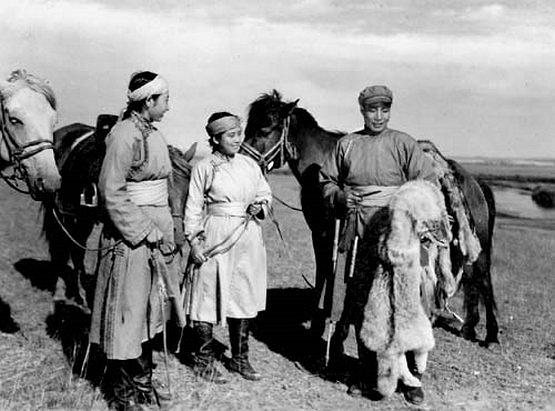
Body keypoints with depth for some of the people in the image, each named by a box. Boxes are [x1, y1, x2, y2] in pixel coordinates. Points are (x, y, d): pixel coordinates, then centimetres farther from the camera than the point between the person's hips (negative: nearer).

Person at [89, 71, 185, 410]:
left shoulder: (154, 134, 10)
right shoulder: (125, 135, -16)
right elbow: (112, 192, -19)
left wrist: (165, 231, 10)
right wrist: (141, 230, -18)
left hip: (156, 231, 9)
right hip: (130, 234, -9)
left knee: (148, 308, 17)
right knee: (127, 309, 2)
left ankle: (142, 380, 31)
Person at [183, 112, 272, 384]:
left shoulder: (250, 164, 8)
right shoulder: (203, 168, -4)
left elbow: (265, 194, 18)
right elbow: (193, 208, -3)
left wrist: (261, 207, -4)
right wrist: (194, 241, -10)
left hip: (248, 237, 5)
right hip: (216, 238, -4)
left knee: (244, 298, 11)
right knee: (208, 297, 0)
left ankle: (240, 358, 25)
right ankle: (203, 360, 15)